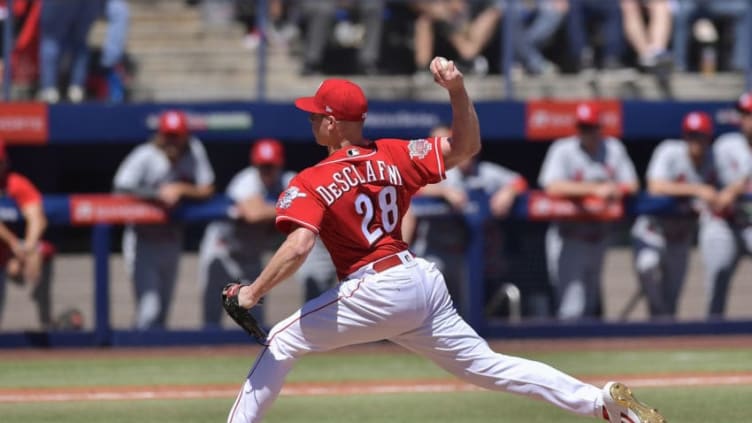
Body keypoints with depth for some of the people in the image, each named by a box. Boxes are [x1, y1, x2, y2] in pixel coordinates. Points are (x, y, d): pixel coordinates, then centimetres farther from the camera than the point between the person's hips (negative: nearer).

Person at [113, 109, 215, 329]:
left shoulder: (194, 151, -3)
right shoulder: (145, 156, -17)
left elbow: (207, 190, -1)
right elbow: (120, 190, -24)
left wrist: (181, 189, -19)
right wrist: (158, 193, -30)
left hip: (171, 236, 6)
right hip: (144, 238, -6)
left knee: (163, 307, 15)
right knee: (149, 306, -17)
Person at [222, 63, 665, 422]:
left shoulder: (309, 184, -6)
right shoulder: (394, 156, 10)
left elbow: (298, 247, -21)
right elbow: (466, 146, 15)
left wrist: (253, 292, -12)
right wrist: (458, 90, 2)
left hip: (376, 293, -7)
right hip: (425, 280, 7)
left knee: (282, 343, 5)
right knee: (488, 364, 12)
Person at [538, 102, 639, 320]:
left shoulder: (613, 148, 6)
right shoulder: (563, 150, -7)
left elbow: (631, 186, 4)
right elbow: (553, 187, -22)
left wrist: (614, 190, -20)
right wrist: (595, 189, -27)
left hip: (599, 234, 5)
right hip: (569, 235, -5)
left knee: (592, 304, 13)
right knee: (573, 305, -14)